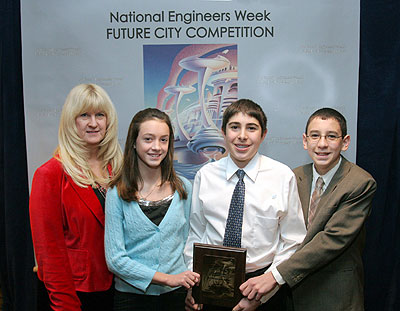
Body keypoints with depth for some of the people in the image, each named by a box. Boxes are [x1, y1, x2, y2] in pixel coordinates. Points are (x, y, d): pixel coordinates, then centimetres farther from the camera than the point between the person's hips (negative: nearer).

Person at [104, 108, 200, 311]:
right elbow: (115, 259, -11)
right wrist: (167, 278, -16)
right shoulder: (117, 193, -9)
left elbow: (188, 243, 7)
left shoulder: (183, 188, 0)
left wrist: (192, 286, -4)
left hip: (177, 294, 2)